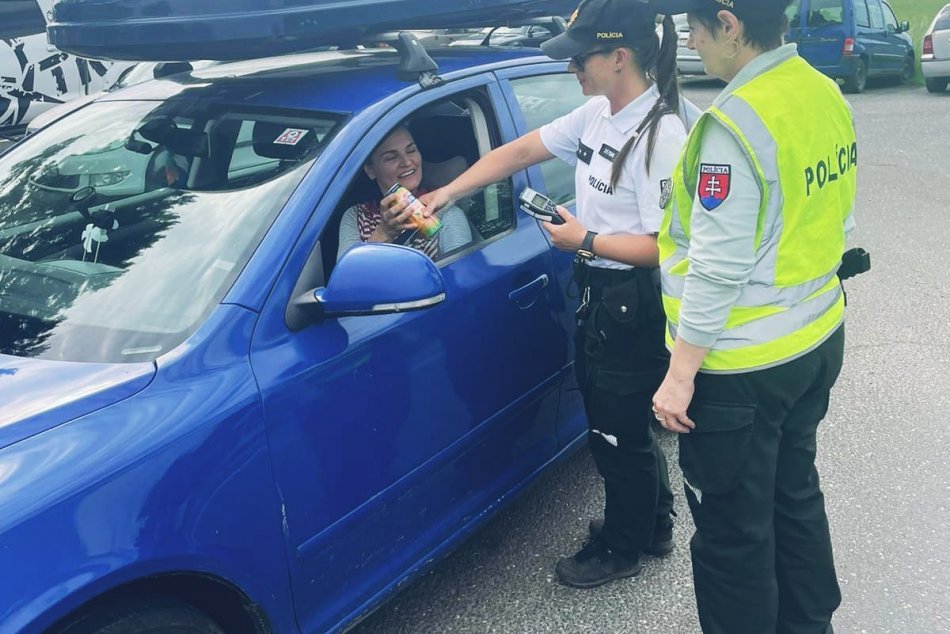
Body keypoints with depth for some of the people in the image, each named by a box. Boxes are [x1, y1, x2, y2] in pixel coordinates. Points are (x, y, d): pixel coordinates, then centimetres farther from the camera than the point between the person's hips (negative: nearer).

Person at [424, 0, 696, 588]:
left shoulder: (661, 134, -23)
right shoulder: (596, 114, 4)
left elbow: (662, 246, -25)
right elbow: (520, 151, 9)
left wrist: (584, 240, -17)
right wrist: (443, 195, 6)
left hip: (634, 304, -9)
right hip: (599, 293, 9)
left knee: (619, 429, 9)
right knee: (614, 419, 22)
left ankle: (620, 546, 32)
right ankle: (652, 523, 44)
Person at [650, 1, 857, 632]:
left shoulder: (734, 125, -24)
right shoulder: (828, 96, 2)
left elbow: (717, 269, -24)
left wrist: (680, 375, -16)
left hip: (743, 367, -9)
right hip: (819, 341, 9)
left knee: (734, 531, 9)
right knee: (795, 493, 25)